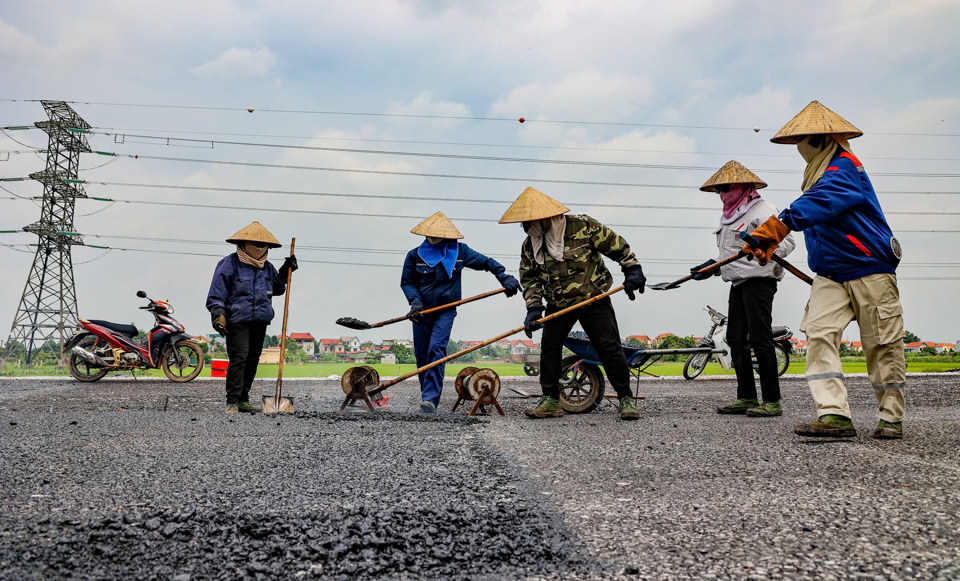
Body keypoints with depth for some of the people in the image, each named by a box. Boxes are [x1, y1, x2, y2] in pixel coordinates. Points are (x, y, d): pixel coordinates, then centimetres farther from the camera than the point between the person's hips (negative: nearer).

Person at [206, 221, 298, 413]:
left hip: (260, 322, 7)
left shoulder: (267, 267, 16)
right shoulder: (229, 264, -2)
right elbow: (216, 294, -5)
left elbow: (276, 289, 28)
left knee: (252, 360, 9)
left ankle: (243, 400, 17)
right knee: (238, 358, -14)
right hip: (237, 320, -6)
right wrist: (218, 314, -18)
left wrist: (284, 272, 13)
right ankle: (232, 401, -10)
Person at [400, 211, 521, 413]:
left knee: (436, 349, -19)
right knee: (422, 354, 4)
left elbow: (485, 262, 10)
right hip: (421, 312, 2)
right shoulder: (415, 255, -1)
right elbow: (406, 282, 7)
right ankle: (426, 393, 23)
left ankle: (430, 397, -22)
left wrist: (504, 277, 3)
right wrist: (415, 301, -9)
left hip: (446, 311, -2)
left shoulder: (459, 251, -1)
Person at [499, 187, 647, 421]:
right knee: (549, 348, 0)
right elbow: (529, 278, 0)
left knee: (609, 347, -8)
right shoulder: (529, 245, -3)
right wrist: (533, 307, -12)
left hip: (594, 299, -4)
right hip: (558, 305, 4)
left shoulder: (582, 226, -16)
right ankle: (551, 401, 11)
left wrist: (632, 269, -14)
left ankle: (626, 399, 3)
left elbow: (616, 244, -9)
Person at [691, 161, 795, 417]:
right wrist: (712, 266, 18)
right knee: (736, 339, 8)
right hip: (738, 283, 9)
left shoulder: (763, 209, -6)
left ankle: (773, 401, -5)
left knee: (760, 338, -10)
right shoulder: (728, 216, 22)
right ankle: (746, 398, 16)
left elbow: (787, 241, -17)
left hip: (759, 280, -9)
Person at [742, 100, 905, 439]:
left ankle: (891, 417, 17)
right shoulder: (820, 173, 13)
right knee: (819, 334, -11)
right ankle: (834, 415, -14)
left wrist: (779, 225, -47)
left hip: (870, 271, -7)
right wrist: (770, 241, 20)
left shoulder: (845, 167, -14)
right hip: (830, 275, 7)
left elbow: (820, 203, -34)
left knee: (882, 345, 3)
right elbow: (811, 216, 24)